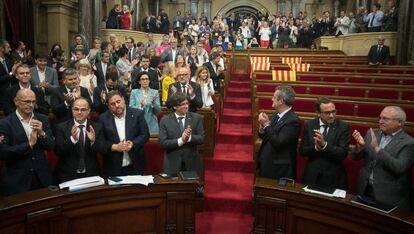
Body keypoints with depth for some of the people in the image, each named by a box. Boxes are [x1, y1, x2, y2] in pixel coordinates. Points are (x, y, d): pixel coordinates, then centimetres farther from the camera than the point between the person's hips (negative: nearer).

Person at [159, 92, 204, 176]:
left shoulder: (196, 118, 1)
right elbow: (163, 143, -10)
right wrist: (180, 140, -22)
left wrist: (189, 138, -22)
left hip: (192, 163, 1)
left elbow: (201, 138, -3)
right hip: (172, 164, -1)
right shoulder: (165, 120, -3)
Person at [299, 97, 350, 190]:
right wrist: (316, 147, -21)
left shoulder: (343, 127, -7)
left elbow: (343, 154, -15)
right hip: (312, 176, 2)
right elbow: (302, 151, -2)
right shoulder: (309, 125, -1)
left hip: (334, 178, -2)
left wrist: (324, 144, -28)